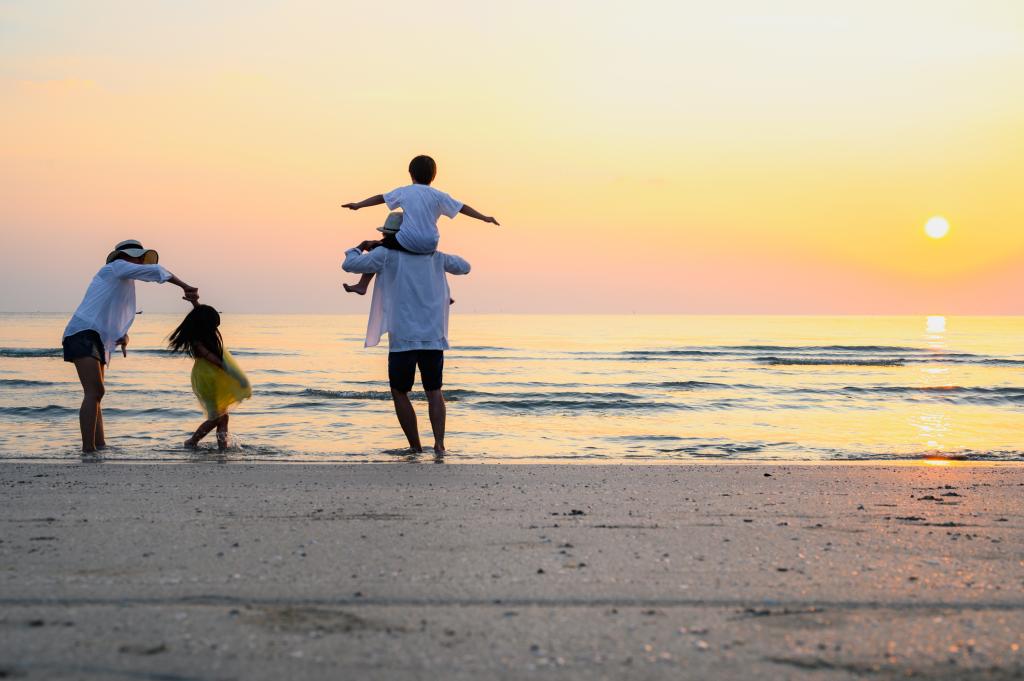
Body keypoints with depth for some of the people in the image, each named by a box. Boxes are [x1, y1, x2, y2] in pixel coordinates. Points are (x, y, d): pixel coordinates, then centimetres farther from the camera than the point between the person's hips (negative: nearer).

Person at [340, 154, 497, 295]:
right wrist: (485, 218, 13)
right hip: (430, 246, 3)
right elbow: (462, 208, 5)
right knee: (431, 253, 38)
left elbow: (380, 198, 12)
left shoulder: (403, 192, 3)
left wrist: (358, 205, 24)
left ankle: (362, 285, 13)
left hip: (407, 242, -3)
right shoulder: (438, 196, 4)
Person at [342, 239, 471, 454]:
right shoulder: (434, 256, 13)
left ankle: (415, 447, 6)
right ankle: (439, 444, -8)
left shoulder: (388, 254, 2)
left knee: (399, 392, 12)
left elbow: (349, 265, 3)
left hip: (403, 339, -3)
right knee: (434, 391, 12)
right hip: (433, 338, 3)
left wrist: (360, 248, 22)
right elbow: (464, 267, 28)